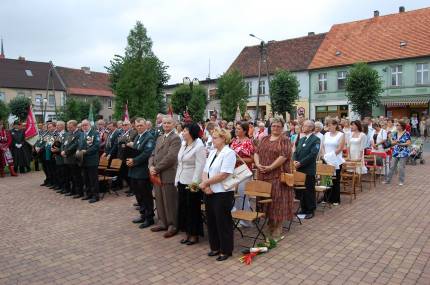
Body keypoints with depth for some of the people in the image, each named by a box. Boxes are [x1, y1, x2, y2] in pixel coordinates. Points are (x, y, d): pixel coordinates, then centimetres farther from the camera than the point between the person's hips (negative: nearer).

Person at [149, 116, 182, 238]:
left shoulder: (175, 138, -9)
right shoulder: (159, 138, 18)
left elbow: (170, 157, -18)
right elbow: (153, 154, 16)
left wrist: (156, 169, -14)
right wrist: (151, 166, -3)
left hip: (168, 175, -8)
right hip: (157, 175, 8)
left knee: (170, 202, 1)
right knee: (159, 200, 15)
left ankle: (173, 226, 14)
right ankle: (162, 223, 29)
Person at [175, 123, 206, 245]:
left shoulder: (199, 147, -14)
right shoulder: (183, 144, 10)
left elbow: (200, 167, -18)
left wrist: (194, 183, -21)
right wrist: (177, 179, 11)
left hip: (192, 183, -8)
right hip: (182, 182, 8)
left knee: (193, 209, 4)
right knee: (183, 207, 13)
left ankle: (194, 235, 19)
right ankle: (187, 233, 27)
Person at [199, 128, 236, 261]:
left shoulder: (229, 153, -12)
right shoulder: (212, 152, 12)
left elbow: (223, 175, -20)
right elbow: (205, 171, 8)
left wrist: (205, 183, -13)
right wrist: (206, 186, -10)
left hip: (223, 193, -7)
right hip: (210, 193, 8)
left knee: (223, 222, 4)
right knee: (211, 220, 15)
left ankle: (226, 250, 20)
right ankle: (215, 247, 31)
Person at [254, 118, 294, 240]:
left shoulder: (284, 140, -3)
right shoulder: (265, 139, 15)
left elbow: (284, 156, -15)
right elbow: (257, 153, 10)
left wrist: (270, 167, -19)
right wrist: (258, 164, -9)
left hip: (277, 176, -5)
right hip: (263, 175, 5)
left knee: (277, 200, 0)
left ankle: (277, 229, 12)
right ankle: (269, 224, 25)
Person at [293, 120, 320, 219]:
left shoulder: (316, 139, -7)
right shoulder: (301, 139, 17)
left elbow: (313, 154, -17)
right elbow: (296, 152, 14)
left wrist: (300, 163, -18)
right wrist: (295, 161, -7)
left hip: (309, 170, -7)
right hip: (300, 169, 7)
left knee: (309, 191, 2)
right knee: (301, 190, 12)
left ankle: (310, 211, 14)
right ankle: (303, 209, 23)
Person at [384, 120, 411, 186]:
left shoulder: (406, 134, -8)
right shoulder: (395, 133, 9)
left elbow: (408, 143, -12)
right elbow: (392, 142, 9)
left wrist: (400, 144, -19)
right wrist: (395, 142, -12)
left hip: (403, 152, -5)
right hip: (395, 152, 5)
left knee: (401, 167, 0)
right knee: (392, 166, 6)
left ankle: (401, 181, 13)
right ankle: (388, 180, 10)